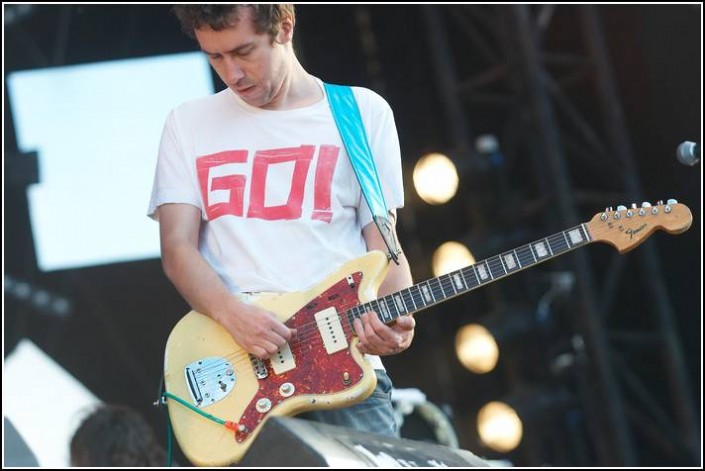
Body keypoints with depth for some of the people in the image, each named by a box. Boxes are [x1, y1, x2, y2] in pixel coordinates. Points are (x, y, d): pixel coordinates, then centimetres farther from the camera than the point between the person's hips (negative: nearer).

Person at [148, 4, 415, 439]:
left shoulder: (363, 113, 9)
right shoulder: (189, 123, 11)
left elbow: (382, 244, 8)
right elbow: (178, 247, 3)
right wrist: (233, 314, -16)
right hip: (229, 369, 1)